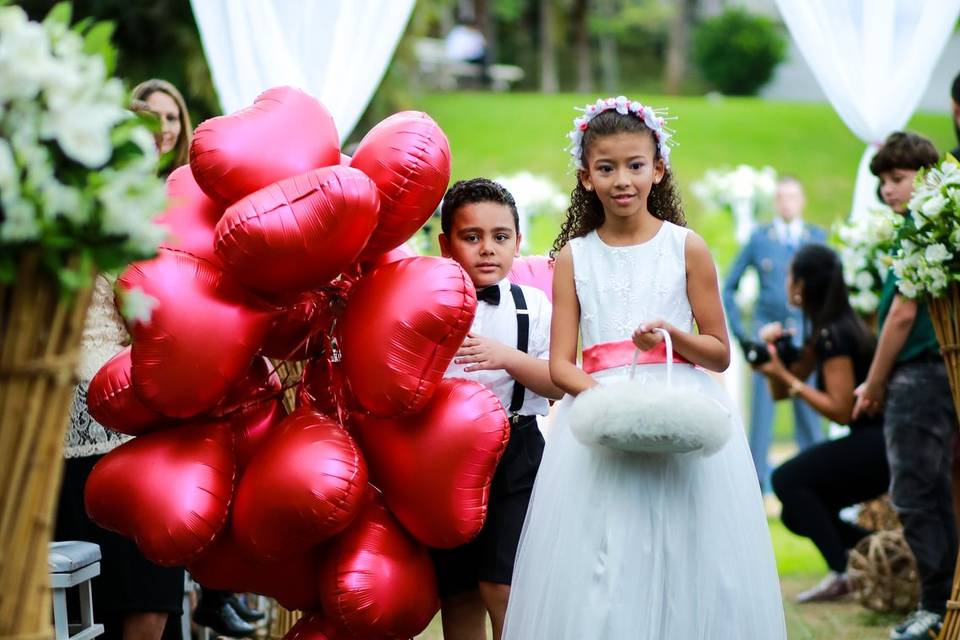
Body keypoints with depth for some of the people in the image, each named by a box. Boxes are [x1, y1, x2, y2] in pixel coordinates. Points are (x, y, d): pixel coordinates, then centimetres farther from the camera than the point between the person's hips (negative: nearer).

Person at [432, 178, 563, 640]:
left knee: (502, 587, -8)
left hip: (516, 453, -1)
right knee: (456, 592, 9)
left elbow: (557, 384, -3)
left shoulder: (532, 305, 2)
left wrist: (508, 358, -16)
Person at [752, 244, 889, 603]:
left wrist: (785, 375, -17)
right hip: (870, 443, 10)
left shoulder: (834, 335, -16)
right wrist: (772, 355, -1)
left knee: (787, 479, -13)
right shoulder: (821, 333, 12)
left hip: (877, 444, -10)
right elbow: (780, 393, 16)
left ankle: (845, 573, -15)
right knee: (796, 516, 10)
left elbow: (841, 410, -19)